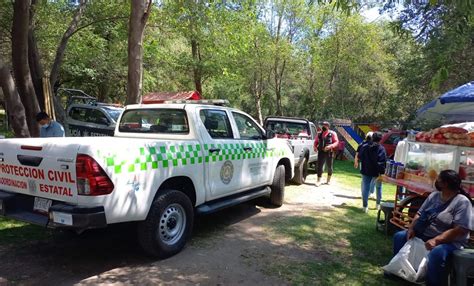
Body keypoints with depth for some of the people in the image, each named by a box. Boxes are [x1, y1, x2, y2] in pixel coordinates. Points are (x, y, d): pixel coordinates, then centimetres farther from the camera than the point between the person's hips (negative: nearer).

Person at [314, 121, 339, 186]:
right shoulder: (319, 134, 9)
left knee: (329, 166, 10)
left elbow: (336, 142, -6)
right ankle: (318, 180, -4)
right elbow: (316, 141, 18)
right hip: (321, 152, 2)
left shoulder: (332, 133, -1)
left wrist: (330, 146, -23)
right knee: (319, 166, -6)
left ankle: (328, 180, 27)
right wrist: (315, 147, -3)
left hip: (329, 152, -1)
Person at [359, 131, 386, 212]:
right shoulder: (381, 149, -11)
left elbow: (360, 157, 5)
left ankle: (365, 206, -1)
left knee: (365, 188, 3)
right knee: (378, 187, 19)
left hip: (366, 171, 2)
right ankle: (378, 204, 30)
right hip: (377, 172, -2)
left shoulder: (366, 147, -1)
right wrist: (382, 172, -16)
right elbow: (382, 162, -17)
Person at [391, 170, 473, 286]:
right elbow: (420, 214, 11)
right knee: (399, 236, 1)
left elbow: (459, 230, -24)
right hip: (424, 235, 8)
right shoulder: (434, 195, 7)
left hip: (450, 241, -7)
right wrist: (411, 229, -6)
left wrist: (436, 240, -31)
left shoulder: (462, 202, -16)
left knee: (436, 253, -37)